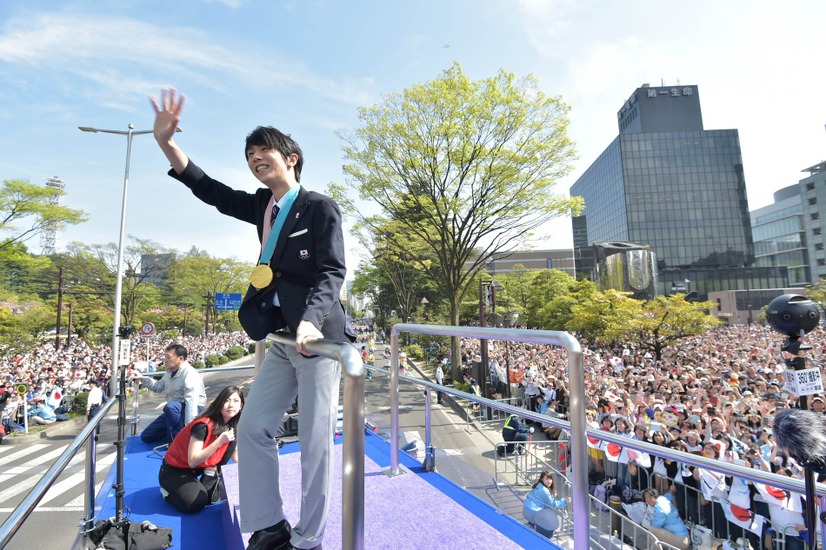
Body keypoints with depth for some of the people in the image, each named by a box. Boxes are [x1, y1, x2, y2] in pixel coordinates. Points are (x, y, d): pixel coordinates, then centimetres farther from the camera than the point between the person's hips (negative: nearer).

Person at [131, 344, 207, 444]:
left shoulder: (190, 374, -24)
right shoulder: (170, 371, 4)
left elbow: (192, 402, -32)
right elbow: (158, 387, 22)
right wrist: (142, 378, 8)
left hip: (190, 410, -9)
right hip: (173, 412, 9)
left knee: (171, 406, -39)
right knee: (146, 436, 7)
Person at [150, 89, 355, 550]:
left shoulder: (320, 207, -8)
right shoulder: (263, 206, 13)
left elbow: (332, 272, -16)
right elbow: (208, 189, 17)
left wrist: (310, 320, -31)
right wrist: (165, 140, 5)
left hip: (319, 336, -7)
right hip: (282, 339, 8)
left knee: (316, 441, 0)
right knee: (253, 428, 10)